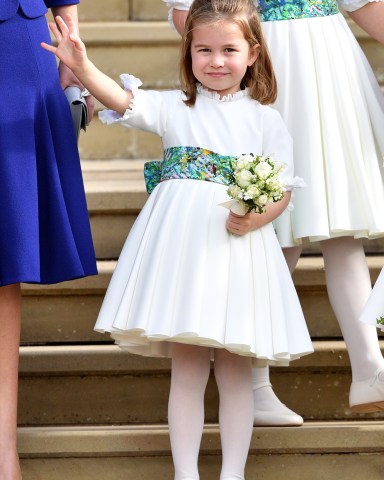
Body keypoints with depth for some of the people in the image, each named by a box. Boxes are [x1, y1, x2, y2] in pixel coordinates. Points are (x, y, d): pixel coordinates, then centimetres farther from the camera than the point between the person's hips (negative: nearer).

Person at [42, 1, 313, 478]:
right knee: (187, 370, 2)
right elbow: (122, 99, -10)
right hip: (181, 247, 0)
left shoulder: (265, 120, 6)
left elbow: (283, 189, 4)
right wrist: (82, 67, -27)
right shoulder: (174, 107, 6)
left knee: (235, 370, 5)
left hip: (238, 245, 0)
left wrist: (256, 217, -17)